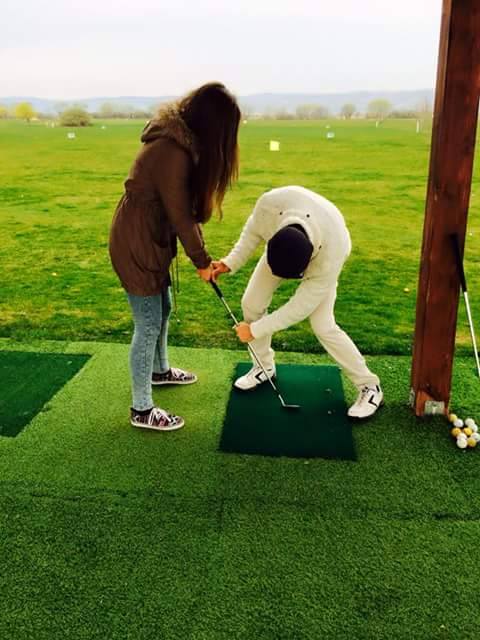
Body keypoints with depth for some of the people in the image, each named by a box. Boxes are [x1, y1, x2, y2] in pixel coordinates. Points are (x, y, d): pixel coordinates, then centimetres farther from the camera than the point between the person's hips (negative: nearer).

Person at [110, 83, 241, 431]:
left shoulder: (180, 139, 5)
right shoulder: (172, 151, -27)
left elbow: (186, 207, 6)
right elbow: (180, 215, -20)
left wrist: (202, 254, 5)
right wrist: (201, 261, -8)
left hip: (152, 239, 10)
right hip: (135, 244, -10)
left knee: (163, 309, 24)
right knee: (148, 325, -1)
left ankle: (160, 370, 47)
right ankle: (142, 409, 13)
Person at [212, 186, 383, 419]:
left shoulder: (331, 253, -44)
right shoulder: (270, 203, -41)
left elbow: (300, 307, -32)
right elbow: (254, 230, -14)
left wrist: (255, 330, -25)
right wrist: (231, 262, -19)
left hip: (323, 252, -4)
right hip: (280, 245, 4)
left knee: (323, 326, -15)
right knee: (251, 303, -3)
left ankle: (369, 387, 3)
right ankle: (264, 366, 22)